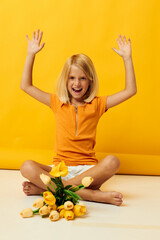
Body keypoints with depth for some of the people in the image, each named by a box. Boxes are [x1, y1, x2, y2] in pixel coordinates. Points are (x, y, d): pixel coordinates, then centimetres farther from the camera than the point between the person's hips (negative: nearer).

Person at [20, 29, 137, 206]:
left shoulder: (96, 105, 8)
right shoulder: (57, 103, 11)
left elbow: (130, 90, 4)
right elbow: (26, 86, 11)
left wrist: (127, 58, 1)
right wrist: (31, 54, 6)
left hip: (88, 170, 0)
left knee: (112, 162, -33)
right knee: (27, 167, -28)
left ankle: (45, 187, -29)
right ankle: (92, 194, -33)